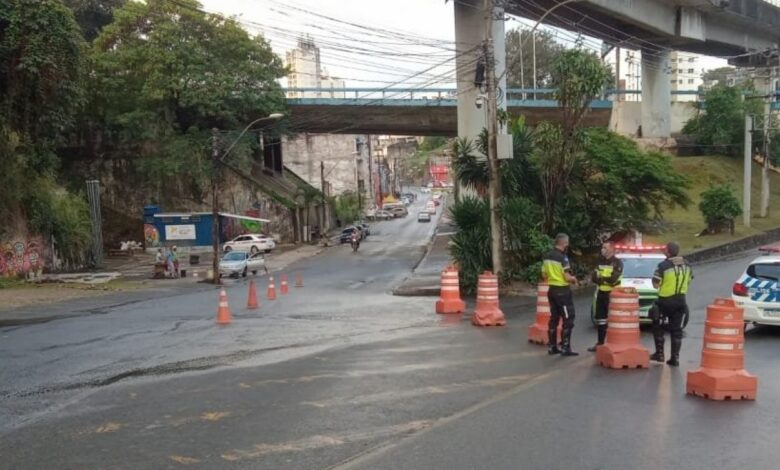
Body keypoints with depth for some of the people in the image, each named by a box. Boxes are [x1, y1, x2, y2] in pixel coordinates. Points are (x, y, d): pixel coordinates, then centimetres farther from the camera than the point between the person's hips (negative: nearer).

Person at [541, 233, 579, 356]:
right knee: (568, 319, -2)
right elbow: (567, 277, -20)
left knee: (554, 318, 13)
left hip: (552, 290, 8)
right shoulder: (563, 257, -18)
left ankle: (552, 347, 16)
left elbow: (544, 275, 13)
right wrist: (573, 279, -1)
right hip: (562, 291, -8)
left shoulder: (547, 257, 7)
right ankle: (565, 348, -2)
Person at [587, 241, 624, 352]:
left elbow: (613, 279, -20)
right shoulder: (600, 261, 12)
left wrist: (600, 279, -8)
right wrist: (606, 280, -15)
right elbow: (594, 277, 3)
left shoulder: (617, 262, -8)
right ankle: (600, 343, 21)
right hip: (601, 293, 7)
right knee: (600, 319, 11)